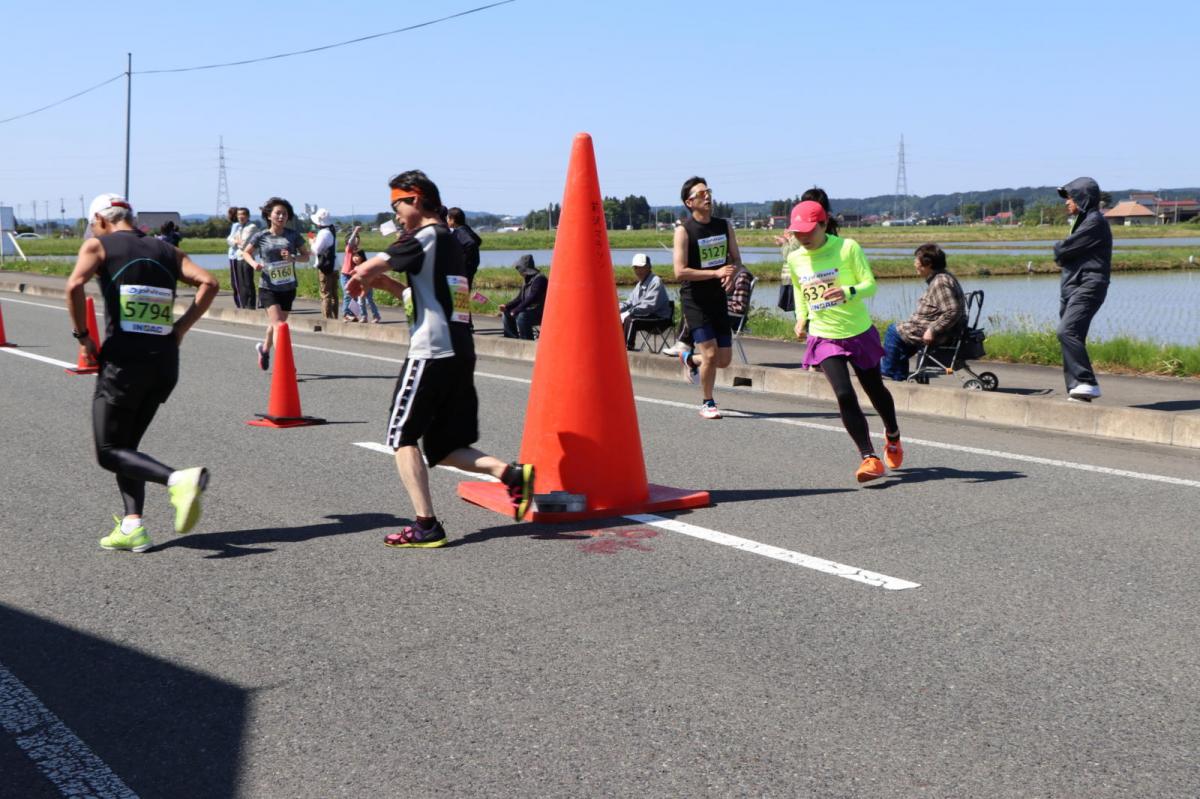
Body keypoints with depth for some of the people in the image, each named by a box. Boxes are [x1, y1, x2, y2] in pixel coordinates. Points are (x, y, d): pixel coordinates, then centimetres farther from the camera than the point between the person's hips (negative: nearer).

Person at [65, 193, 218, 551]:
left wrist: (83, 337, -5)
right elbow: (209, 283, 3)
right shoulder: (167, 251, 15)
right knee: (126, 444, 18)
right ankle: (132, 526, 6)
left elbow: (74, 286, -15)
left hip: (123, 359, -5)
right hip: (165, 362, 5)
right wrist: (180, 329, 5)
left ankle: (178, 479, -21)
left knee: (110, 451, 3)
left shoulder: (98, 245, 3)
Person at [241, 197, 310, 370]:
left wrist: (293, 258, -16)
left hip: (288, 288, 3)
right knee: (278, 325, -16)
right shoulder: (261, 236, -3)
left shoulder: (293, 235, -1)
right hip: (268, 288, -3)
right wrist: (254, 263, -11)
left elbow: (306, 255, 5)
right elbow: (246, 252, 10)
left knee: (278, 324, 17)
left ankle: (264, 348, 46)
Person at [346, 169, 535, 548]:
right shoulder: (450, 240, 20)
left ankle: (426, 526, -4)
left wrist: (359, 278, 9)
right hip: (461, 353, 9)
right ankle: (512, 473, -5)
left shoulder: (424, 237, -7)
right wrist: (385, 283, 19)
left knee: (402, 437, 1)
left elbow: (365, 270, -13)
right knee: (443, 446, 14)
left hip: (430, 353, -9)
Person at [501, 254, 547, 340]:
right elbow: (519, 298, 16)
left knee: (521, 316, -35)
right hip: (529, 311, 10)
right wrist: (506, 306, 0)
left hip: (540, 313, -10)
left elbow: (531, 299, -23)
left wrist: (515, 311, -21)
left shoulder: (539, 279, -17)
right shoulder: (528, 280, 14)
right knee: (506, 315, 6)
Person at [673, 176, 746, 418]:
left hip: (719, 299, 6)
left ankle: (689, 358, 40)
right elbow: (680, 272, -18)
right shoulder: (684, 231, -11)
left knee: (724, 360, 8)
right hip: (695, 300, -5)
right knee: (710, 354, -11)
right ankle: (707, 404, 12)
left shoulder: (725, 226, 6)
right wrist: (716, 273, -22)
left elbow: (737, 260, 13)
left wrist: (732, 274, -11)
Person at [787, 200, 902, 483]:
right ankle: (869, 458, -11)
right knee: (844, 395, -15)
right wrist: (801, 318, 3)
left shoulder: (847, 247, -12)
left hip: (859, 332, -1)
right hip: (824, 338, 2)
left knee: (875, 389, 15)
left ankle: (893, 437, 44)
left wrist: (848, 293, -33)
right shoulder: (795, 259, 0)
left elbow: (870, 284, -13)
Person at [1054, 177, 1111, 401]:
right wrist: (1062, 253, -3)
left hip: (1088, 287, -10)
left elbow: (1063, 250, -14)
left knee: (1067, 332, -23)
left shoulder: (1095, 222, -10)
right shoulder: (1082, 221, 22)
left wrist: (1059, 250, 5)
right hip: (1071, 287, 10)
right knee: (1071, 338, 6)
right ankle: (1076, 390, 9)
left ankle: (1088, 383, -22)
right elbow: (1062, 255, 17)